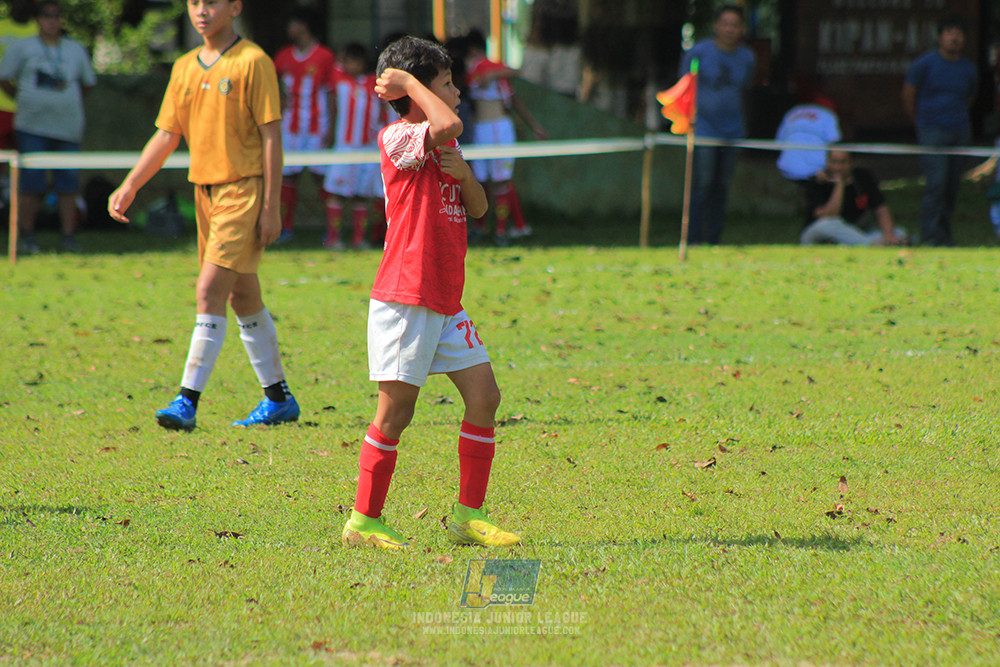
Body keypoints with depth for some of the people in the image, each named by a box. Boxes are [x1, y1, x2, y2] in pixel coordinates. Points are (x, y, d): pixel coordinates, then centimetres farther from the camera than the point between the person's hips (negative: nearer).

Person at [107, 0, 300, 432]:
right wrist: (129, 186, 3)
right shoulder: (185, 68, 11)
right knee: (243, 298, 12)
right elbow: (166, 136, 14)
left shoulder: (253, 62, -9)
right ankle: (278, 398, 21)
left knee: (210, 291, -15)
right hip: (205, 189, 7)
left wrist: (271, 206, -13)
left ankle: (188, 402, -16)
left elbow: (271, 136, -10)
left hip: (244, 189, -7)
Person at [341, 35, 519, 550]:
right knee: (395, 411, -5)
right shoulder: (397, 138, -10)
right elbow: (448, 126, -29)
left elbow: (478, 208, 16)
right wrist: (409, 81, -16)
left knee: (484, 395, 3)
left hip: (446, 302, 9)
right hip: (404, 298, -9)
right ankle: (364, 521, 4)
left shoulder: (443, 150, 18)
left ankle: (469, 516, 9)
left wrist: (463, 173, -4)